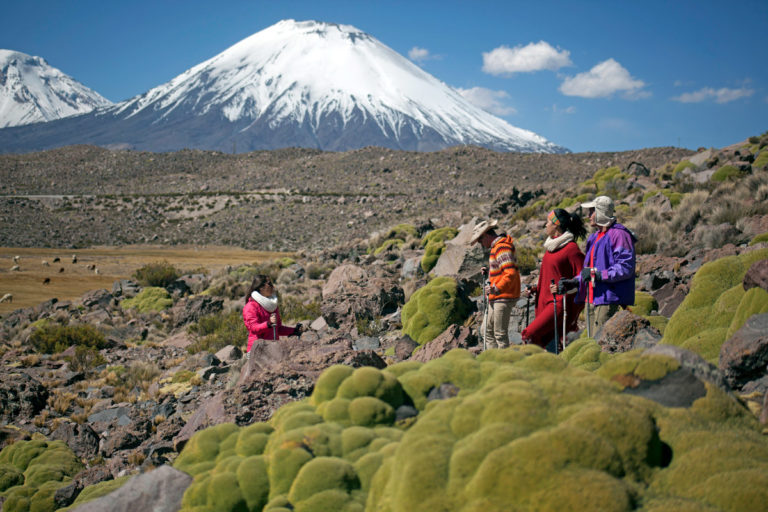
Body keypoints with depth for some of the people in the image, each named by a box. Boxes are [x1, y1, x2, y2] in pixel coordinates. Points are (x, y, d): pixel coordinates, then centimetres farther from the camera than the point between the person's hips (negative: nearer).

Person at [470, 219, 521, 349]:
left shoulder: (501, 247, -16)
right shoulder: (496, 247, 17)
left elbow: (511, 273, -26)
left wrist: (497, 288, -32)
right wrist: (489, 272, 12)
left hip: (504, 297, -11)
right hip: (496, 298, 11)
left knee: (500, 333, -6)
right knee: (487, 330, 15)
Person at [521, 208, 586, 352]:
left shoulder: (571, 247, -10)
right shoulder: (551, 246, 16)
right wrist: (535, 289, 12)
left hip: (560, 302, -8)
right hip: (545, 300, 8)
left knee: (530, 335, -19)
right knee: (550, 345, 7)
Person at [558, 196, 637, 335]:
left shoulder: (618, 235, -11)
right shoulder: (595, 237, 20)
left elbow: (625, 268, -18)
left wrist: (598, 274, -23)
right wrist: (574, 281, 13)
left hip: (610, 300, -9)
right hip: (593, 299, 10)